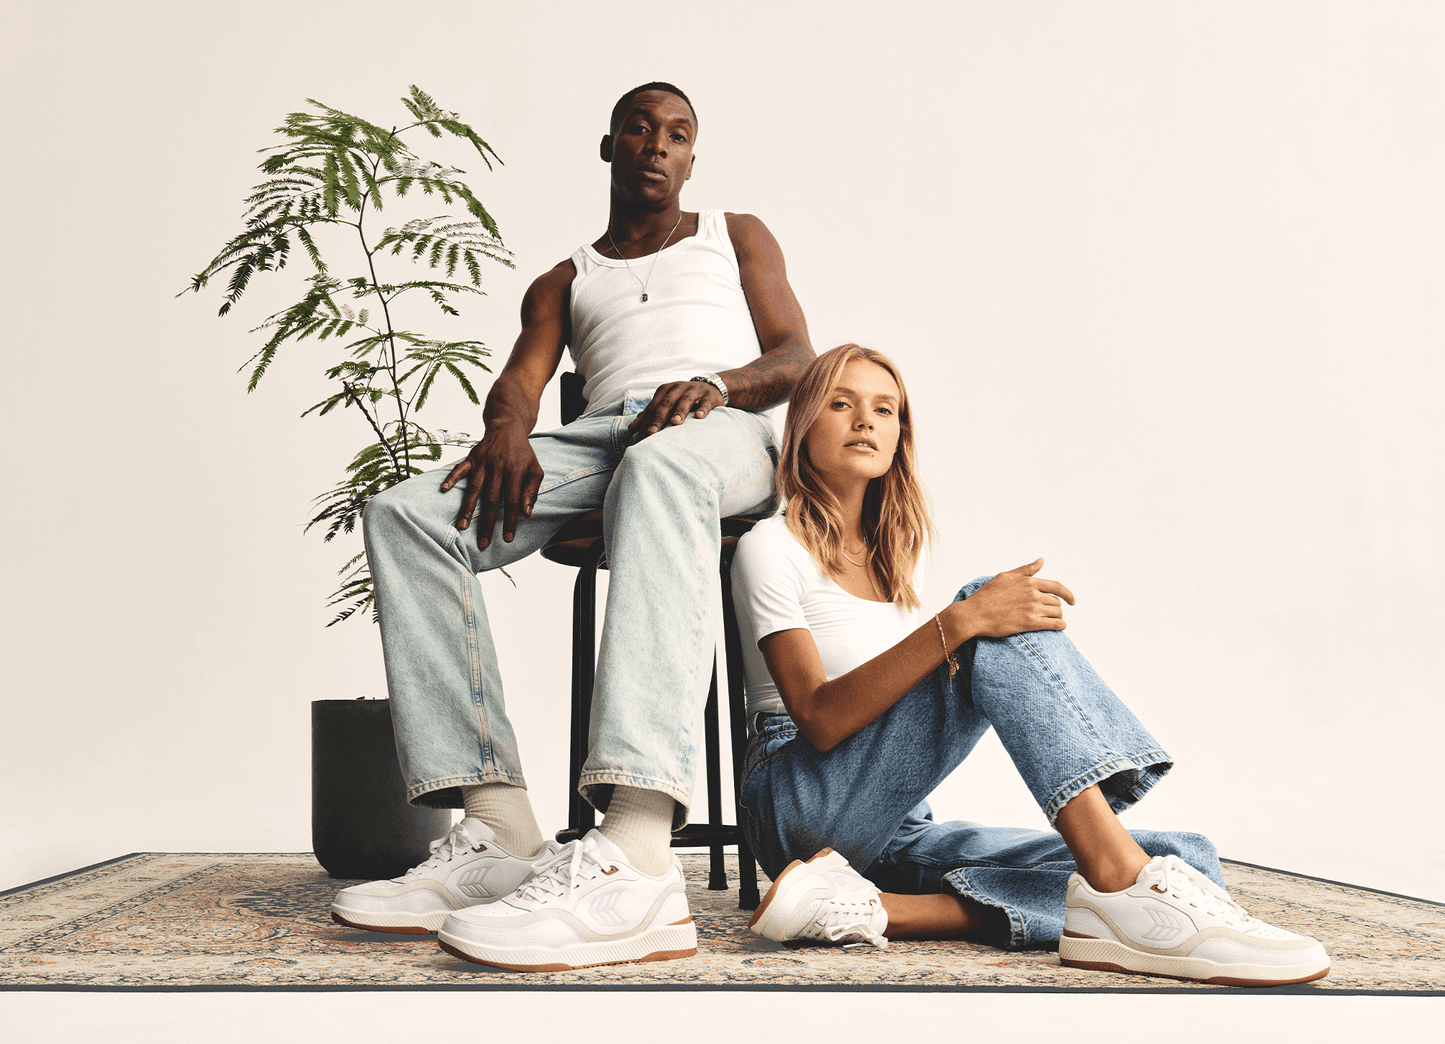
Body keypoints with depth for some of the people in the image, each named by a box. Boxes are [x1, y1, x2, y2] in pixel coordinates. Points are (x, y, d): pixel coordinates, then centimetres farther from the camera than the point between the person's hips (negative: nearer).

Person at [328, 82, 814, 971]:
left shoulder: (737, 237, 28)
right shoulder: (565, 283, 33)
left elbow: (798, 359, 13)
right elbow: (522, 378, 14)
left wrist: (717, 382, -11)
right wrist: (507, 429, -12)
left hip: (724, 432, -3)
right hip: (601, 438, 4)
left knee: (661, 466, -44)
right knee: (406, 514, -25)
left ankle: (636, 855, -61)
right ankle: (500, 834, -34)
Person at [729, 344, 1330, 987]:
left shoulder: (888, 559, 21)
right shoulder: (772, 547, -2)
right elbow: (820, 720, -17)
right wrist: (960, 622, -28)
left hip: (896, 833, 7)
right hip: (802, 807, -7)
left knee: (1192, 860, -12)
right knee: (993, 630, -27)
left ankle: (872, 908, -25)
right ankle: (1123, 887, -38)